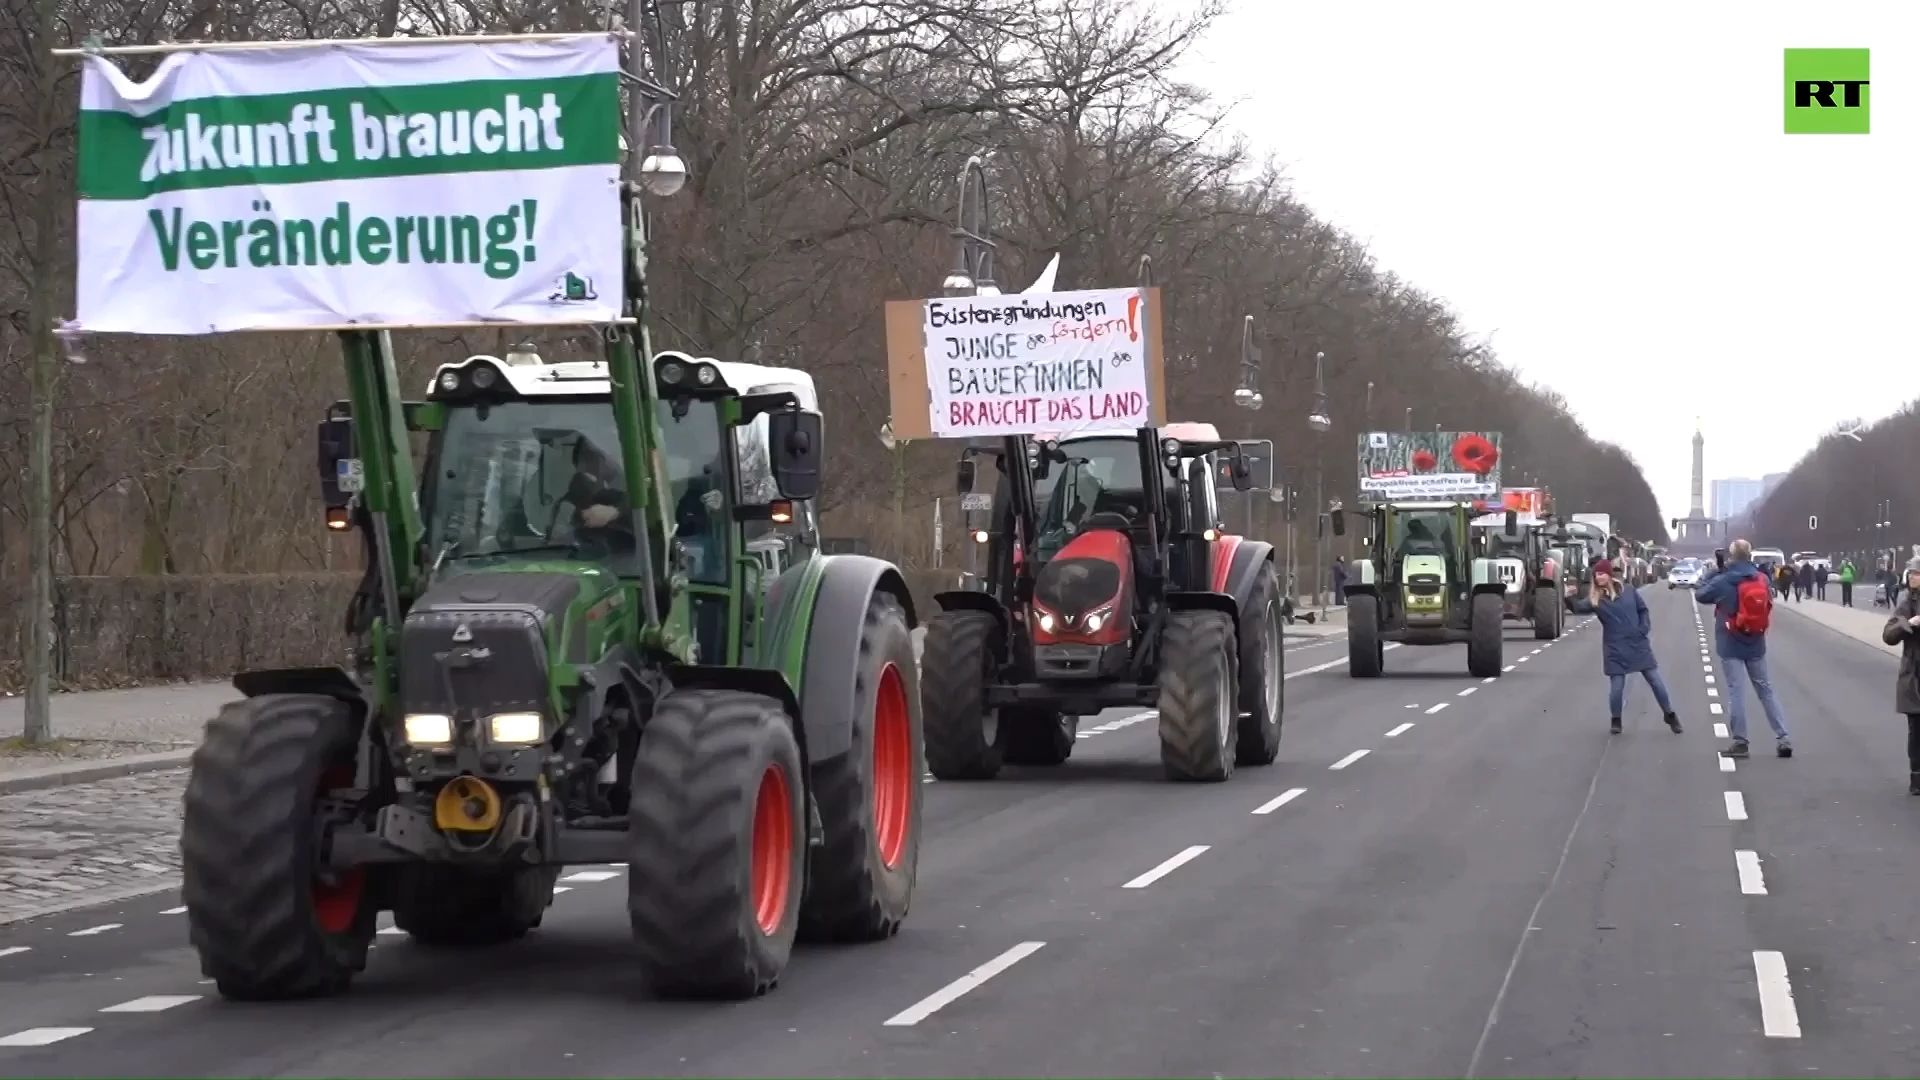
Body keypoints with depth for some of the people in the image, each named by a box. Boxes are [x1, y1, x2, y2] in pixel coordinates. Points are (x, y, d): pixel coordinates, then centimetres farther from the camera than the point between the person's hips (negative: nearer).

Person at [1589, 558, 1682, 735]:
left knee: (1655, 680, 6)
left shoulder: (1628, 591, -2)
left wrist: (1644, 629, -4)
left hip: (1638, 644, 2)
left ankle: (1670, 716, 23)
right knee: (1616, 686, -4)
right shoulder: (1595, 598, -7)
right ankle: (1616, 720, 19)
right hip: (1615, 648, -2)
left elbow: (1643, 609, 8)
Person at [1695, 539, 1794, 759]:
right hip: (1756, 644, 4)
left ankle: (1739, 741, -1)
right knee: (1766, 689, 11)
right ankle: (1783, 738, 7)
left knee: (1736, 691, 0)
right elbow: (1768, 607, 10)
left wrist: (1714, 574, 12)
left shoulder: (1722, 581, -12)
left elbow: (1700, 595, 3)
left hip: (1730, 645, -4)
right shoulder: (1762, 580, -1)